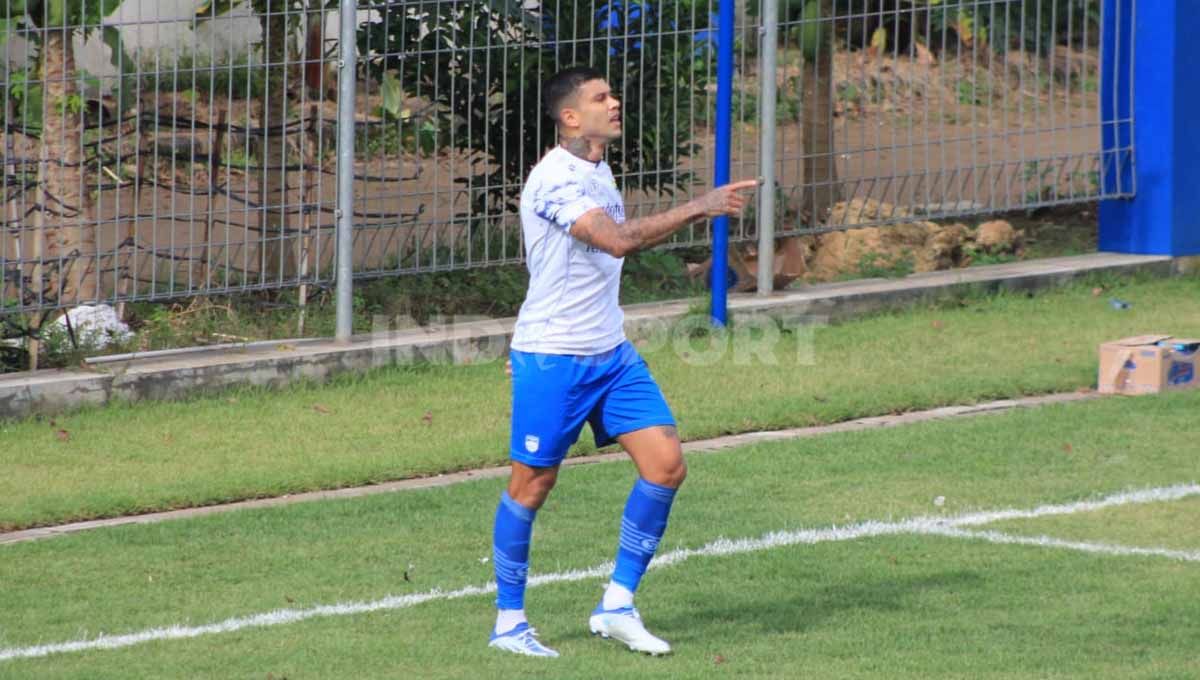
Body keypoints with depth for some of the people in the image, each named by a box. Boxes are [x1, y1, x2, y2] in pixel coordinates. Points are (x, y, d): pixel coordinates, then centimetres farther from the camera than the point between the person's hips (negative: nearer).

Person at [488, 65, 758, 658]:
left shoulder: (596, 172, 11)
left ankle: (617, 607, 6)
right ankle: (509, 622, 14)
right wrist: (698, 208, -31)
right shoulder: (555, 179, -19)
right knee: (532, 484, 1)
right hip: (552, 361, -8)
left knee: (666, 464, -3)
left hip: (612, 353, 8)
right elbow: (617, 240, -32)